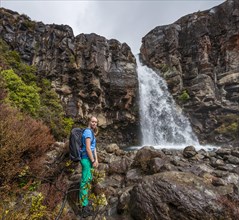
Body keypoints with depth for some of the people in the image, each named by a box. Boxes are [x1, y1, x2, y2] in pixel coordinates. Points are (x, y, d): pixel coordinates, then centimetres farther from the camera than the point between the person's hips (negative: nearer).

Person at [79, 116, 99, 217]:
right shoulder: (88, 131, -17)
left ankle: (83, 200, 39)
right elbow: (87, 148, -22)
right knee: (85, 182, -3)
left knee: (89, 179, 21)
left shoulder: (91, 132, 15)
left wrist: (96, 159, 12)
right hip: (87, 159, -11)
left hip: (89, 159, 11)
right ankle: (85, 207, 7)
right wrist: (93, 161, -17)